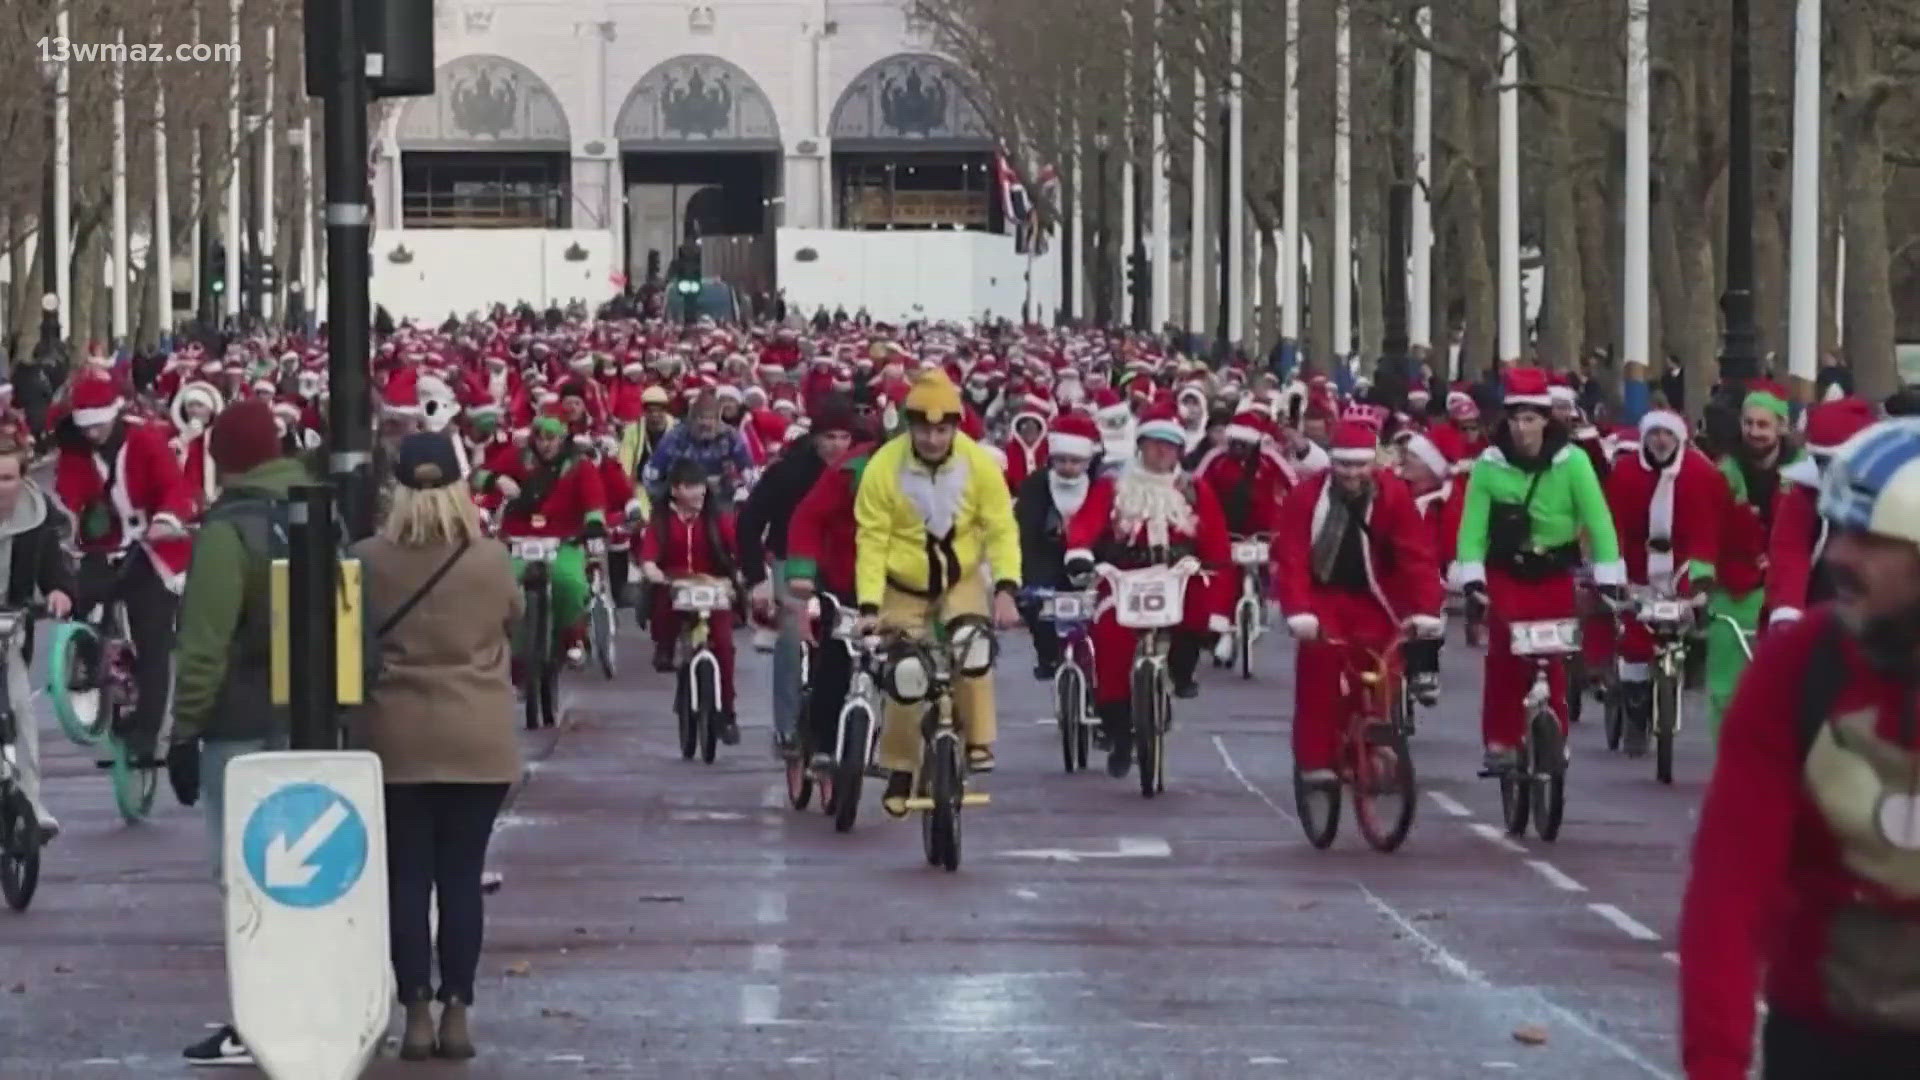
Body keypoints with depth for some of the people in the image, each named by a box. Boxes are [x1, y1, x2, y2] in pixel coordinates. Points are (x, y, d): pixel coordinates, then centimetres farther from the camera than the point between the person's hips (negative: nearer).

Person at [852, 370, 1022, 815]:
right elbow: (871, 540, -18)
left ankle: (979, 742, -10)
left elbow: (1001, 528, -15)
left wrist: (1006, 590, -27)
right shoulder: (883, 467, -22)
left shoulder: (978, 464, -18)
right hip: (903, 588, 0)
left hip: (962, 580, 0)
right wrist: (869, 606, -24)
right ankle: (899, 774, 18)